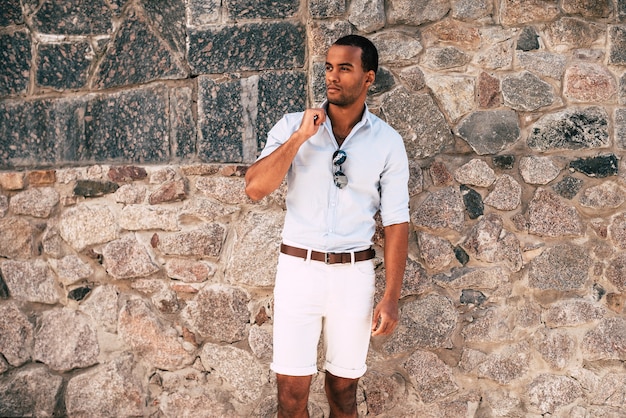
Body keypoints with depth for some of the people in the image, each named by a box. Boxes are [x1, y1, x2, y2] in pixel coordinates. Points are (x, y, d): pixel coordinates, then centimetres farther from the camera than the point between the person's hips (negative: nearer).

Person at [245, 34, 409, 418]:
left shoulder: (388, 142, -1)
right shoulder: (292, 126, -1)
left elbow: (396, 222, -2)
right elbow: (255, 188, -12)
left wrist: (392, 298, -7)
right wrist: (300, 137, -18)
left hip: (354, 273, 0)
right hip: (298, 268, 0)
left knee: (343, 385, 11)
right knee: (292, 386, 2)